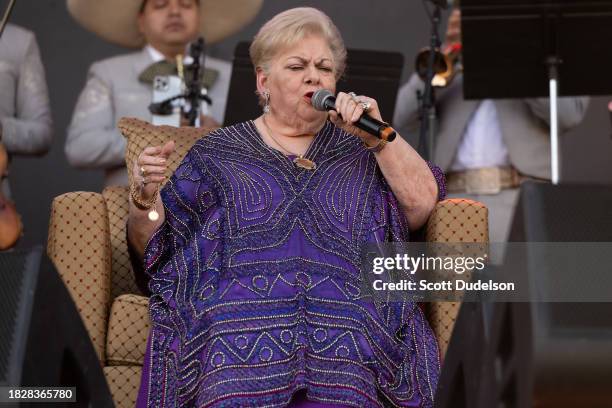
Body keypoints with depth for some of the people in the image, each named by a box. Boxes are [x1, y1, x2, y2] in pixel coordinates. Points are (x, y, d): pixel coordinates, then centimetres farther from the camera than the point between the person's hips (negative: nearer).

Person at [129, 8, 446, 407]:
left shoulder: (358, 148, 24)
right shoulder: (215, 153, 20)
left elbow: (422, 204, 10)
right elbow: (152, 246, 15)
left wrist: (378, 137, 1)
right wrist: (146, 196, -6)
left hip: (344, 317, 1)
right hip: (242, 314, 0)